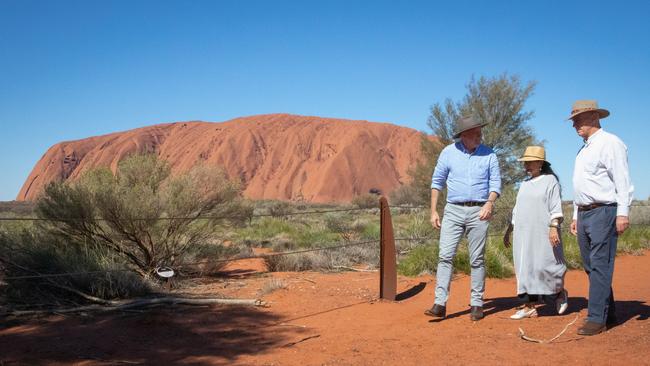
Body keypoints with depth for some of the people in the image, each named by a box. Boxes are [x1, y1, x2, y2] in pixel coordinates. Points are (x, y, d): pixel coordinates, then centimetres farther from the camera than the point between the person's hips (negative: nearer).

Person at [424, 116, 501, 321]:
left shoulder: (489, 155, 4)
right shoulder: (449, 152, 3)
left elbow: (496, 183, 3)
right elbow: (437, 182, 7)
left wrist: (490, 203, -17)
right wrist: (433, 211, 2)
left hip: (478, 212, 0)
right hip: (453, 210, 0)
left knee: (477, 259, 4)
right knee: (445, 256, -8)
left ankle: (476, 304, 13)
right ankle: (440, 304, -8)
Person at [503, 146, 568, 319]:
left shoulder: (550, 180, -1)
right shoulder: (525, 184, 18)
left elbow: (556, 208, -9)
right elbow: (517, 210, 22)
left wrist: (553, 228, -20)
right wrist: (508, 231, 20)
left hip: (542, 233, -6)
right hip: (523, 234, 7)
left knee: (544, 265, -8)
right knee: (525, 269, 2)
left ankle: (560, 293, 19)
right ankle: (529, 306, 5)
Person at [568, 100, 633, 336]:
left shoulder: (610, 143, -7)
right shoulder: (583, 150, 21)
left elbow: (622, 181, -13)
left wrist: (622, 213, -20)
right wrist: (576, 216, 22)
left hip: (603, 212, -9)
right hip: (583, 214, 9)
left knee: (600, 265, -9)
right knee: (590, 266, 10)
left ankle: (597, 318, -8)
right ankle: (608, 314, 19)